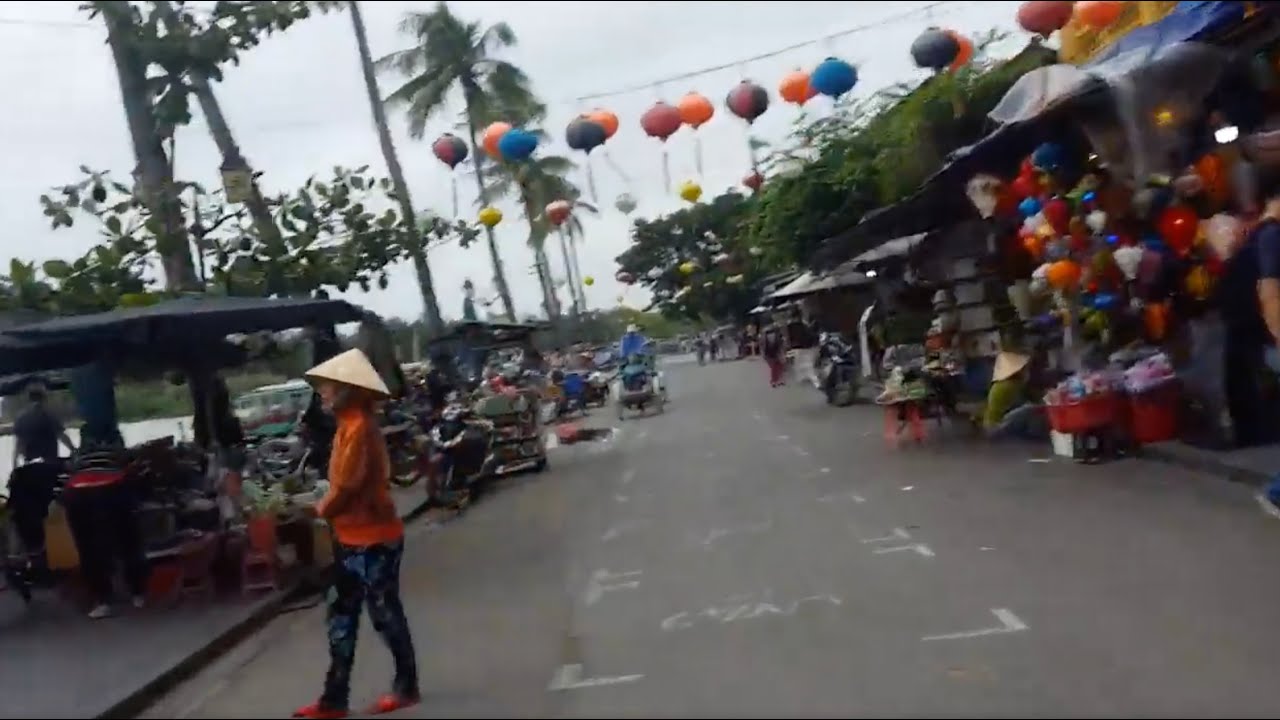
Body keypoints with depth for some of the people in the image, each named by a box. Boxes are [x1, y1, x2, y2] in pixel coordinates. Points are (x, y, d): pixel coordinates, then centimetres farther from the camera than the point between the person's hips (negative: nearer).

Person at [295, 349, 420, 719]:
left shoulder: (359, 426, -21)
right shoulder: (350, 423, 10)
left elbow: (347, 485, -22)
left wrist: (322, 508, -4)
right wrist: (328, 505, 0)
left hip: (372, 539, -10)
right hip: (353, 538, 10)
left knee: (385, 614, 5)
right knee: (342, 616, 12)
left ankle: (406, 686, 22)